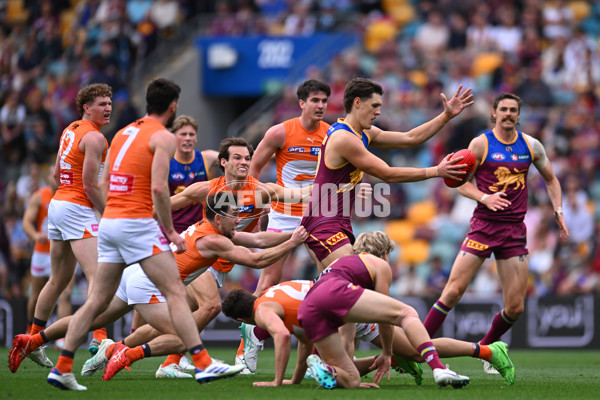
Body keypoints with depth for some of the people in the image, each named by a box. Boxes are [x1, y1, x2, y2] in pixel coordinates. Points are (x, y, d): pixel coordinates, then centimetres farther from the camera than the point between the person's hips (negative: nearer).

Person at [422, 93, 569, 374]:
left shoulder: (531, 146, 7)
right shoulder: (480, 144, -2)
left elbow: (550, 179, 21)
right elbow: (461, 182, 2)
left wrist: (558, 211, 7)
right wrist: (485, 197, -16)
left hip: (515, 230, 3)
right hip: (484, 224, -3)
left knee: (515, 307, -1)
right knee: (453, 291, -14)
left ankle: (485, 349, 23)